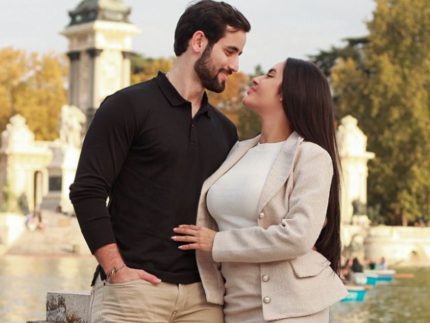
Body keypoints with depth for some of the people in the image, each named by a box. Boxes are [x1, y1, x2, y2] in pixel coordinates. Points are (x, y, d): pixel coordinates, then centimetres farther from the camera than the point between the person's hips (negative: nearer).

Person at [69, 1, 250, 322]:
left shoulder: (224, 129, 17)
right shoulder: (129, 106, -1)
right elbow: (88, 190, -7)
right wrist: (116, 270, -13)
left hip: (201, 294, 5)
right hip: (136, 287, -5)